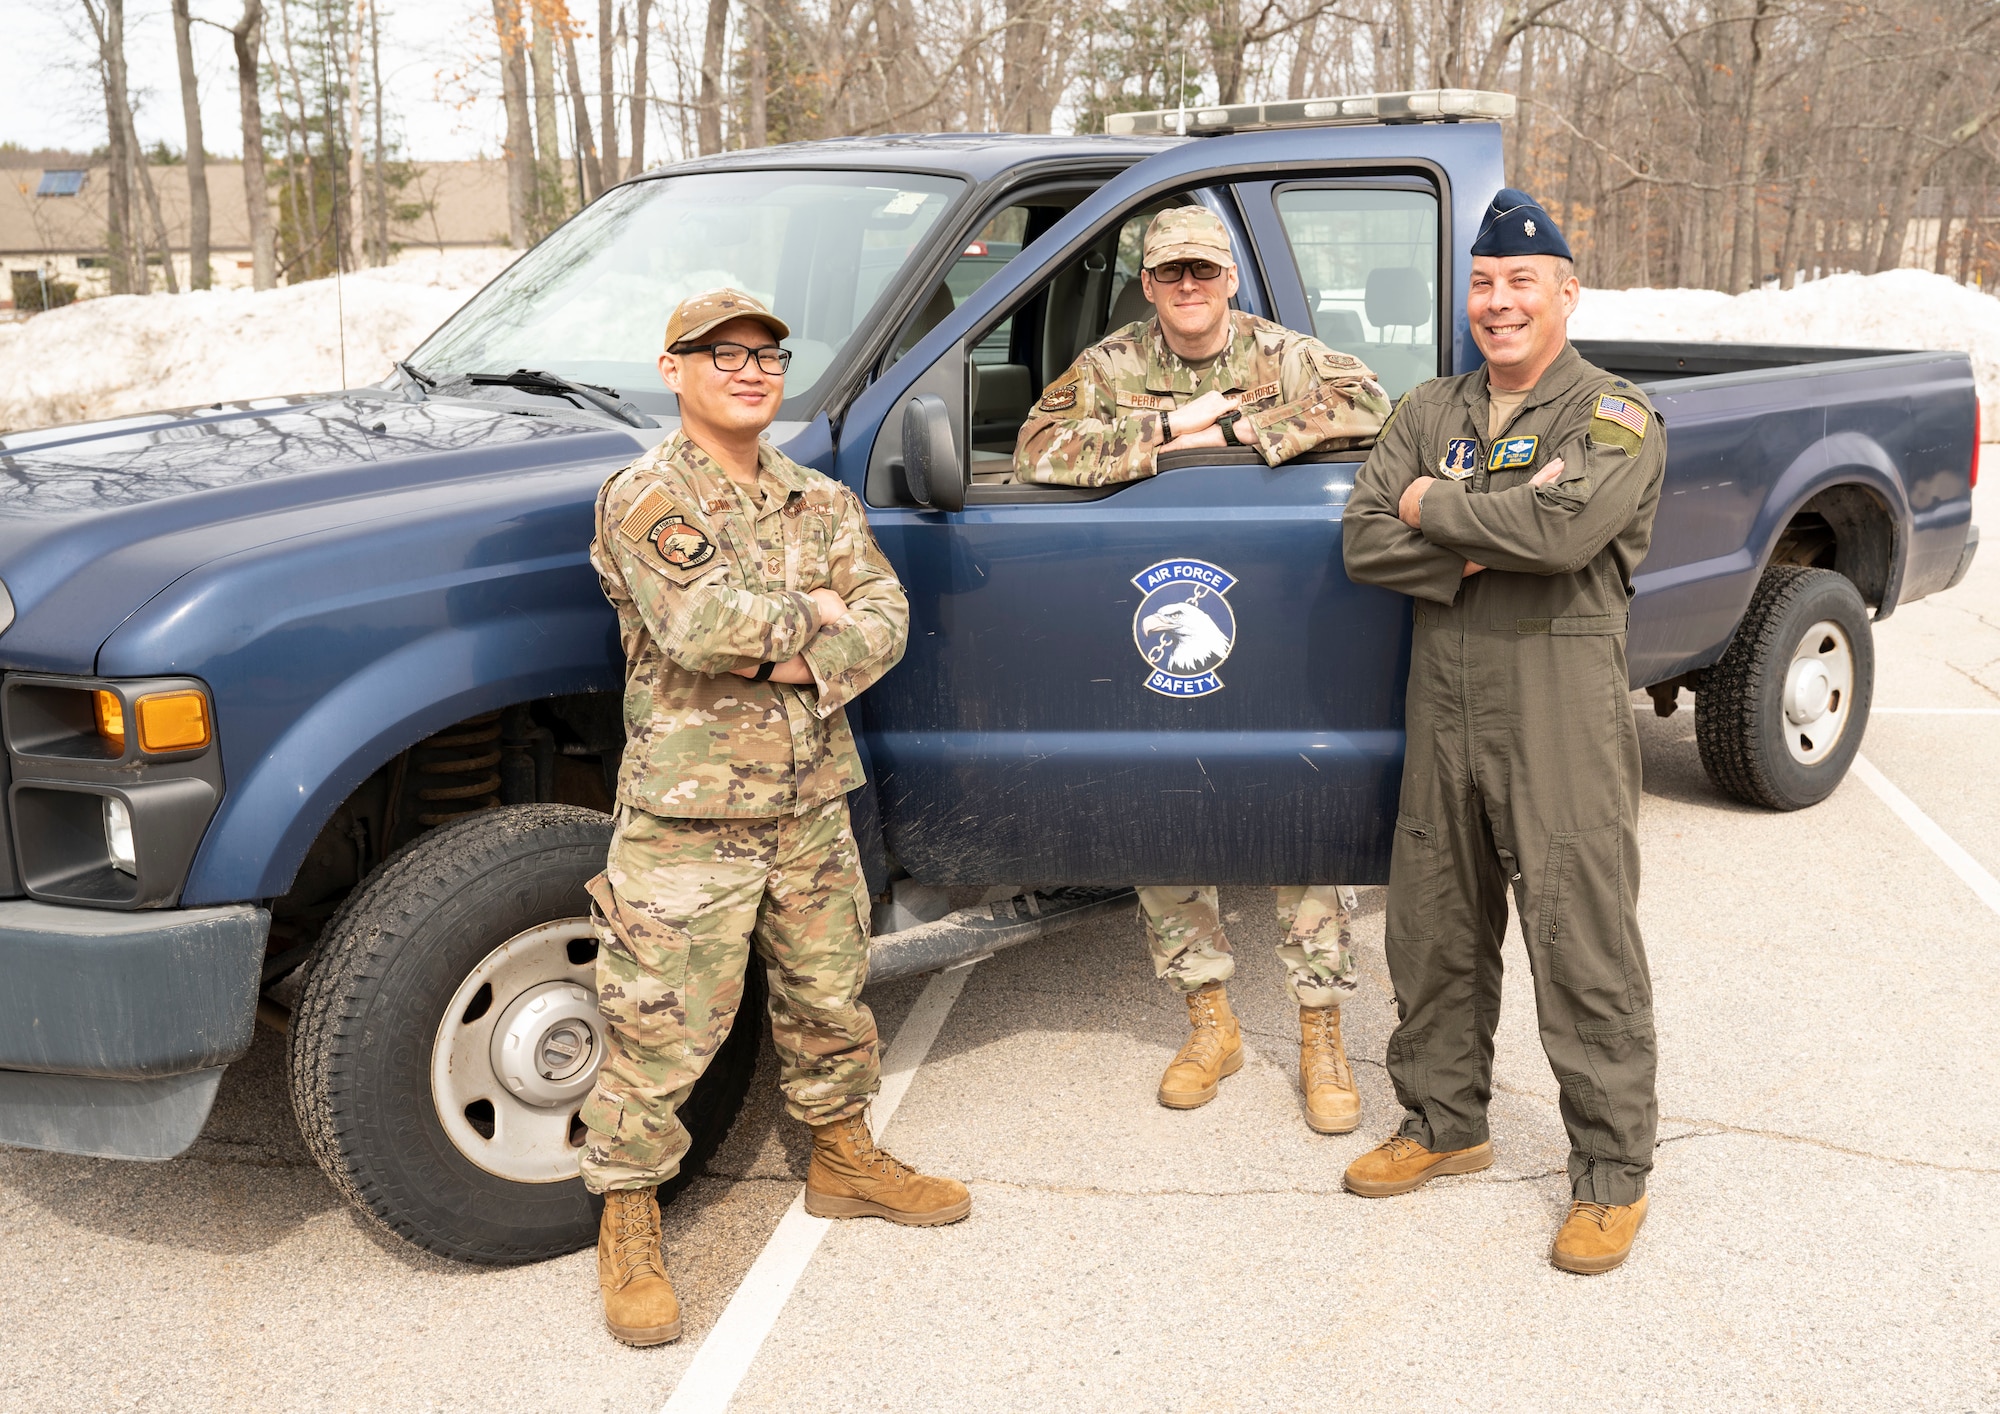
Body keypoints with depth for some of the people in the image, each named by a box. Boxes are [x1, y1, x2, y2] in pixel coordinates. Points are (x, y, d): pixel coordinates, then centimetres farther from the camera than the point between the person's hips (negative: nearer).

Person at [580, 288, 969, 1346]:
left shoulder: (821, 501, 11)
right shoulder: (647, 498, -9)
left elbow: (885, 619, 1)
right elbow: (704, 626, -24)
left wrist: (808, 662, -17)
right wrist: (810, 615, -10)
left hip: (811, 804, 6)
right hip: (688, 816, -6)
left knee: (830, 997, 20)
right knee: (660, 1030, -1)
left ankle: (843, 1158, 41)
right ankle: (628, 1230, 15)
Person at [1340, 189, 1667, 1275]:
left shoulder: (1614, 416, -3)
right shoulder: (1429, 413, 14)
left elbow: (1565, 529, -23)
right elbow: (1364, 543, 1)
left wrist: (1433, 507, -9)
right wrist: (1488, 544, -13)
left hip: (1563, 707, -5)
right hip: (1445, 700, 6)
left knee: (1583, 943, -2)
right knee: (1433, 929, 14)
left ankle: (1613, 1175, 12)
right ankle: (1444, 1123, 32)